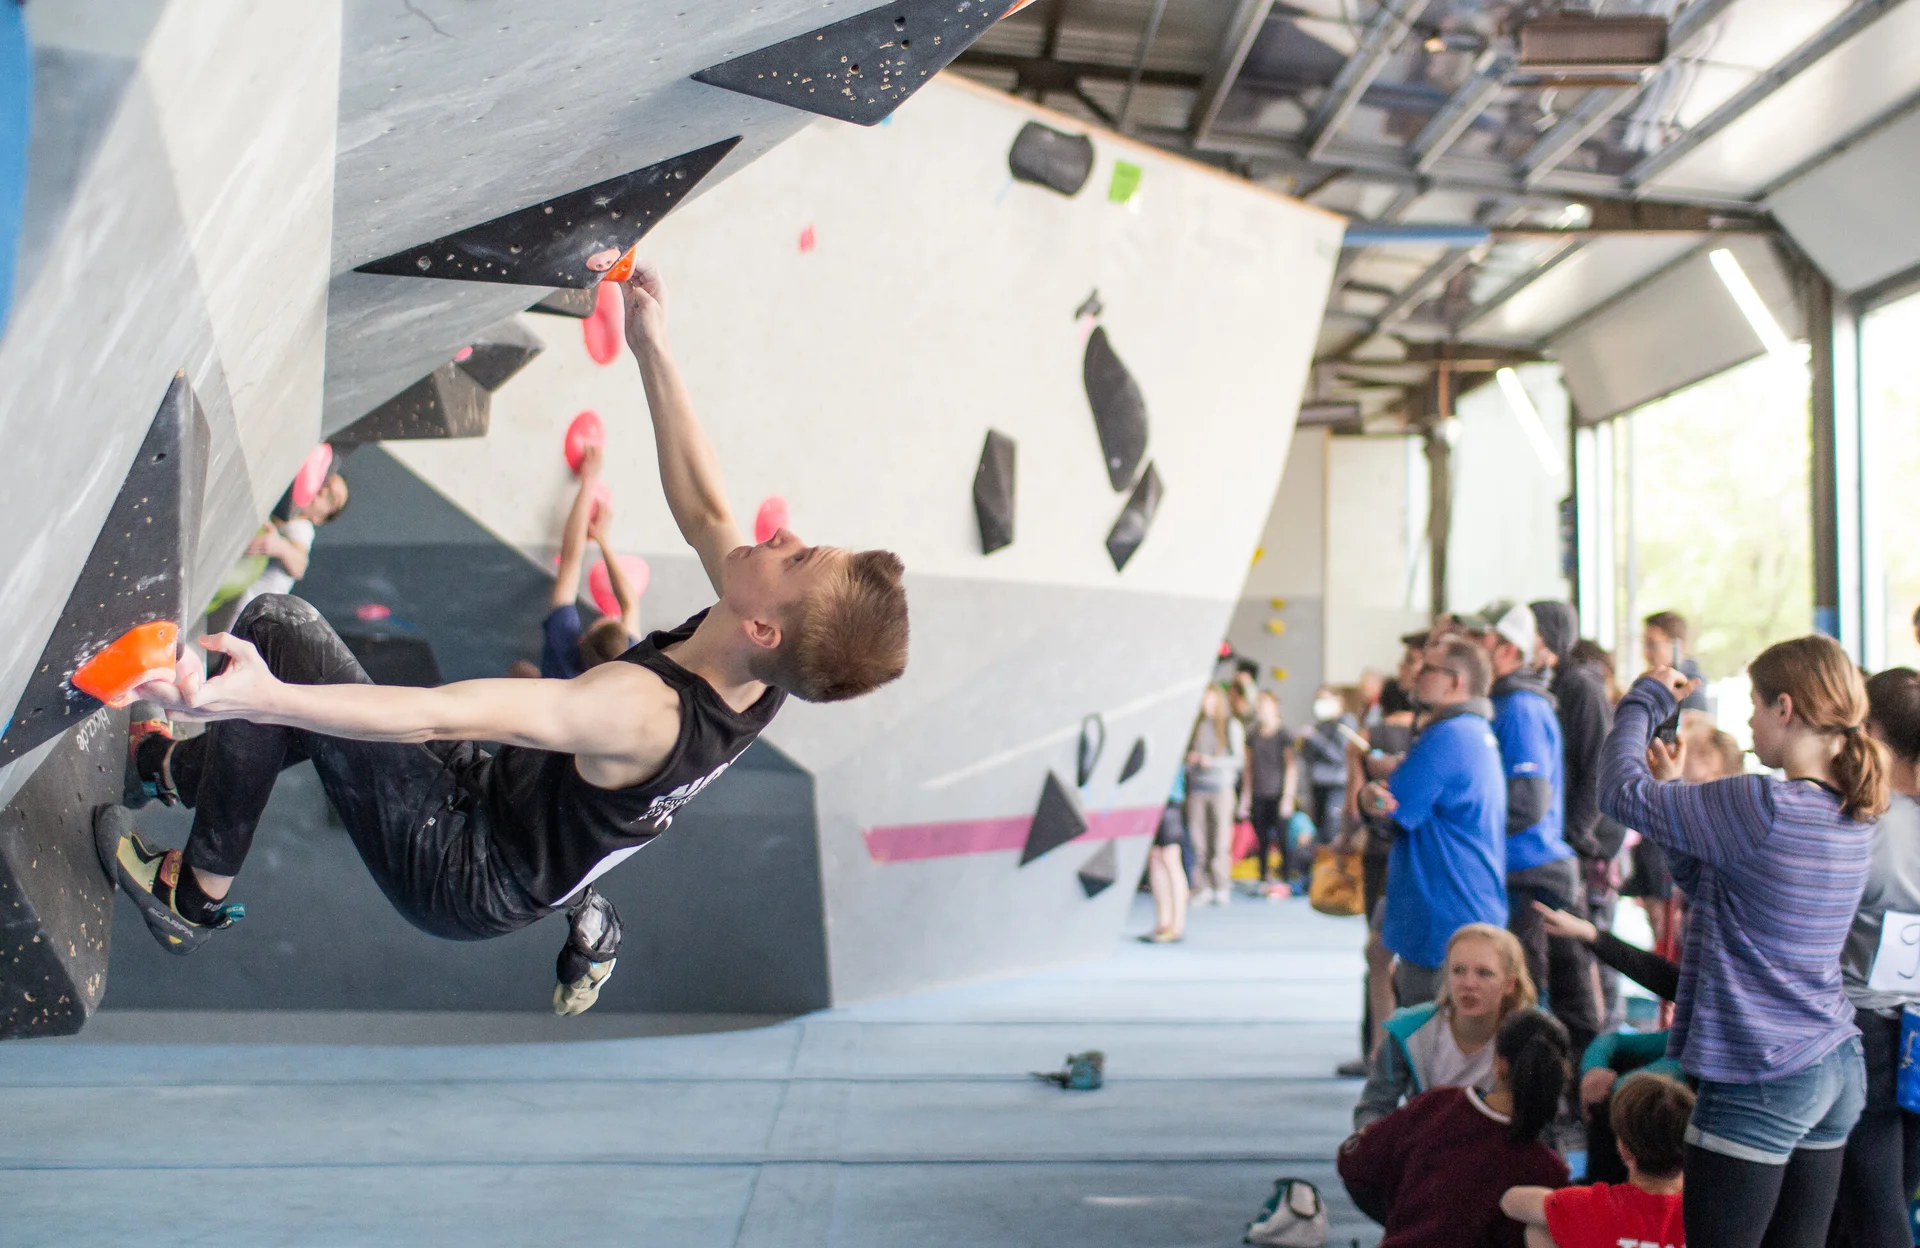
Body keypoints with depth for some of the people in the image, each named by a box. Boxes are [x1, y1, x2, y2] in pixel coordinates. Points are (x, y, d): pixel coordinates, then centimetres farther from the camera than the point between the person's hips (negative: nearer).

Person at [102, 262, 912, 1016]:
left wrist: (265, 698, -51)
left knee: (275, 628, -7)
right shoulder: (761, 682, -15)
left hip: (460, 877, -8)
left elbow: (438, 714, -44)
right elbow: (703, 510, -2)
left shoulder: (644, 709, -38)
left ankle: (196, 895, 6)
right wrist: (653, 352, 0)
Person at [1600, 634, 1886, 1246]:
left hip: (1760, 1085, -9)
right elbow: (1708, 881, 15)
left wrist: (1645, 698, 0)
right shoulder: (1854, 818, 7)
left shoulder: (1764, 805, -21)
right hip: (1837, 1070, 9)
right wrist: (1676, 788, 13)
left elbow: (1623, 791, -15)